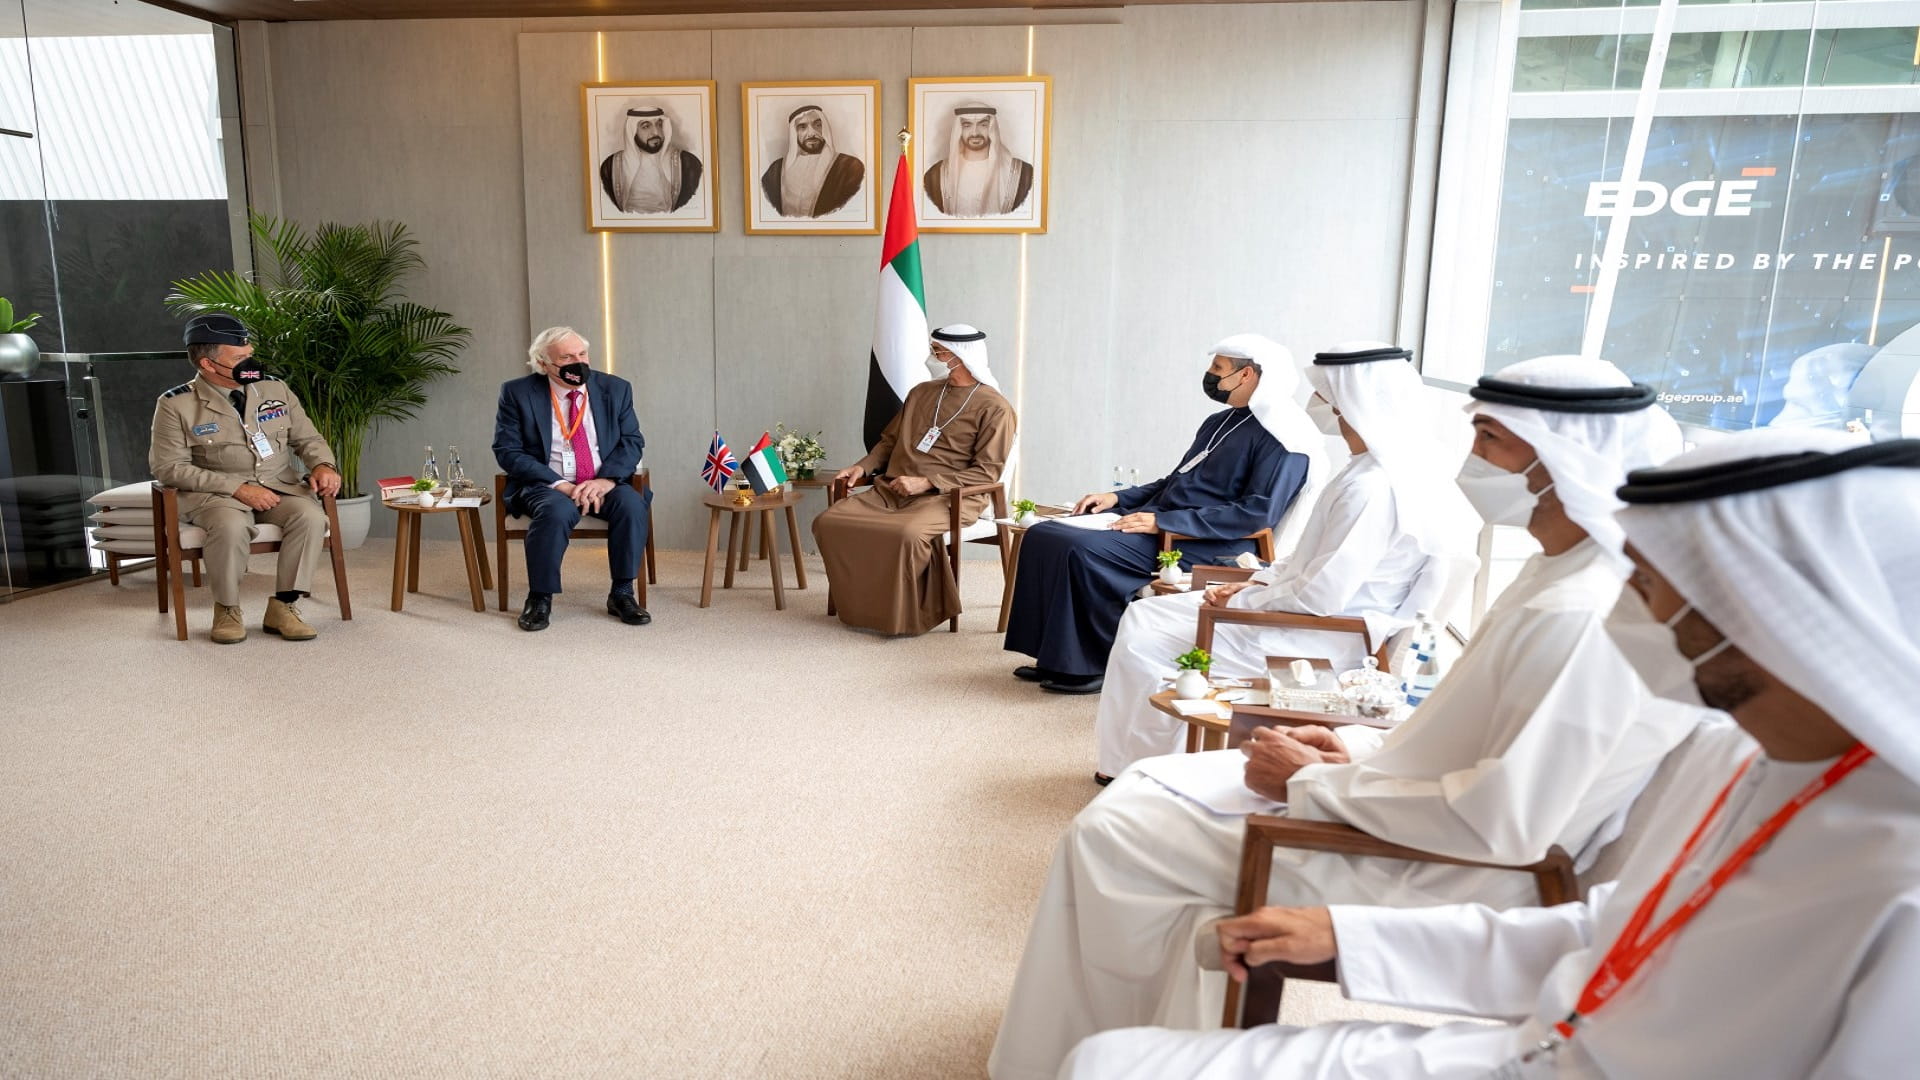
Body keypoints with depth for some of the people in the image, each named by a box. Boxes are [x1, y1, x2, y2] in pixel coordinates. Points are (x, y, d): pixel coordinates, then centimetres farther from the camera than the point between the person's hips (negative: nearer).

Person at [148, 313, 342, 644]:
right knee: (232, 526, -37)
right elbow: (168, 466, -7)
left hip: (279, 488, 3)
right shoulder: (176, 405, -3)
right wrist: (237, 488, -18)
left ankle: (283, 606, -16)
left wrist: (322, 465, -11)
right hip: (215, 493, -3)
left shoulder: (275, 388, 7)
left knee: (311, 516, -29)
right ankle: (227, 609, -12)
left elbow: (307, 438, 14)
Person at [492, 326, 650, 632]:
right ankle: (540, 599, -18)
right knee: (557, 510, -36)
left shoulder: (615, 389, 5)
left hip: (604, 483, 2)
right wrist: (559, 484, -19)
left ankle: (622, 594, -16)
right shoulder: (518, 393, -2)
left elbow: (632, 441, 4)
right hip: (544, 485, -2)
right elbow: (507, 451, -6)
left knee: (631, 503, -29)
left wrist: (607, 480, -16)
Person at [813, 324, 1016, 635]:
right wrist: (863, 467, 5)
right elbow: (889, 441, 25)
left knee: (907, 534, -38)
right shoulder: (921, 393, 18)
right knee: (828, 522, -15)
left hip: (948, 497, -6)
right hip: (890, 491, 7)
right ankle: (861, 607, -5)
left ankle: (908, 616, -15)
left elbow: (987, 472, -9)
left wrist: (926, 482, -17)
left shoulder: (994, 408, -3)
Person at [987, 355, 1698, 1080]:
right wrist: (1359, 754, 2)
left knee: (1110, 835, -8)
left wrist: (1316, 782, -18)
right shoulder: (1564, 573, 4)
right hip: (1415, 826, 10)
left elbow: (1503, 823, -29)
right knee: (1147, 786, 12)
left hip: (1428, 878, -10)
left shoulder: (1582, 618, -27)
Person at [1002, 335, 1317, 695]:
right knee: (1044, 536, -4)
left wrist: (1164, 521, -22)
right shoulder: (1219, 422, 20)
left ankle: (1090, 665, -12)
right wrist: (1118, 497, 11)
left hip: (1201, 547, -9)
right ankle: (1055, 658, -2)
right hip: (1158, 524, 10)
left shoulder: (1282, 439, -9)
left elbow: (1259, 513, -20)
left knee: (1082, 549, -28)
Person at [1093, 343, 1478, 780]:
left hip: (1320, 643, -11)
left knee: (1144, 640, -8)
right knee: (1142, 616, 11)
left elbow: (1320, 595, -27)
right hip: (1311, 619, 11)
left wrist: (1241, 602, -13)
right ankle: (1133, 757, 21)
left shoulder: (1372, 488, -26)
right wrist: (1260, 582, 6)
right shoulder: (1372, 469, 7)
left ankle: (1143, 764, 16)